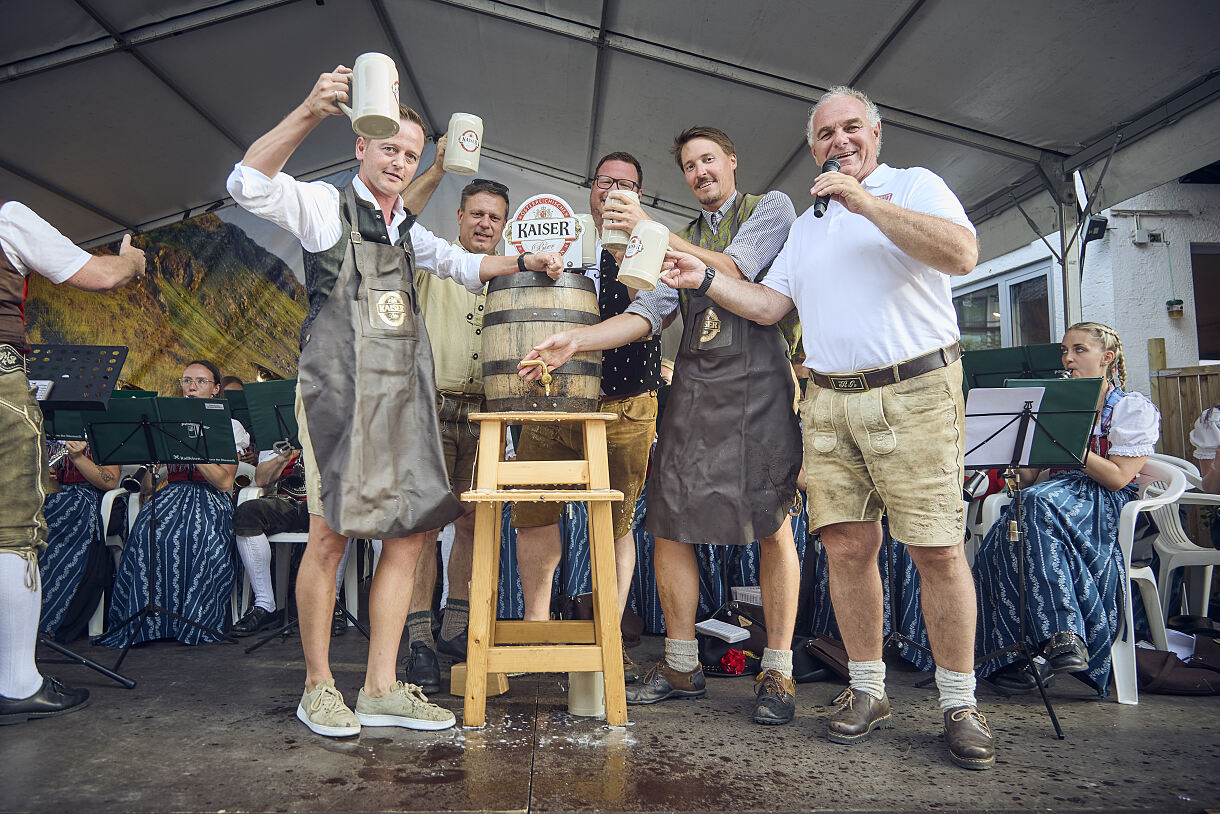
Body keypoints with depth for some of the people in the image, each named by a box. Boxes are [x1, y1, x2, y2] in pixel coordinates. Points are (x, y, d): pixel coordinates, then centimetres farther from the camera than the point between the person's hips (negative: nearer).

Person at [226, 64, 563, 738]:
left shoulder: (407, 230, 24)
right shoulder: (326, 206, 4)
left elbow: (463, 265, 33)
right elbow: (248, 184, -12)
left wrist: (528, 263, 17)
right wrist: (311, 111, -23)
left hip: (402, 393, 7)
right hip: (339, 386, -6)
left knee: (409, 533, 1)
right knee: (330, 535, -6)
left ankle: (381, 689, 10)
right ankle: (318, 687, 10)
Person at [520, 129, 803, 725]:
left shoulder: (771, 207, 11)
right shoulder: (680, 241, 24)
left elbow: (733, 272, -7)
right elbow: (648, 313, 10)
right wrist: (576, 340, -4)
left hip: (756, 381, -4)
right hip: (692, 386, 5)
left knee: (772, 527, -3)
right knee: (668, 523, 1)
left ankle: (777, 671, 9)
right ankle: (681, 667, 14)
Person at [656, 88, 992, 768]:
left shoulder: (915, 185, 6)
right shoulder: (807, 224, 23)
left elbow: (963, 254, -13)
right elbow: (769, 305, 20)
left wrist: (866, 203, -15)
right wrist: (706, 280, 8)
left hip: (914, 392, -4)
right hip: (829, 401, 5)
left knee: (938, 551, -4)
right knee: (848, 547, 3)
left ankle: (960, 704, 11)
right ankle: (868, 691, 17)